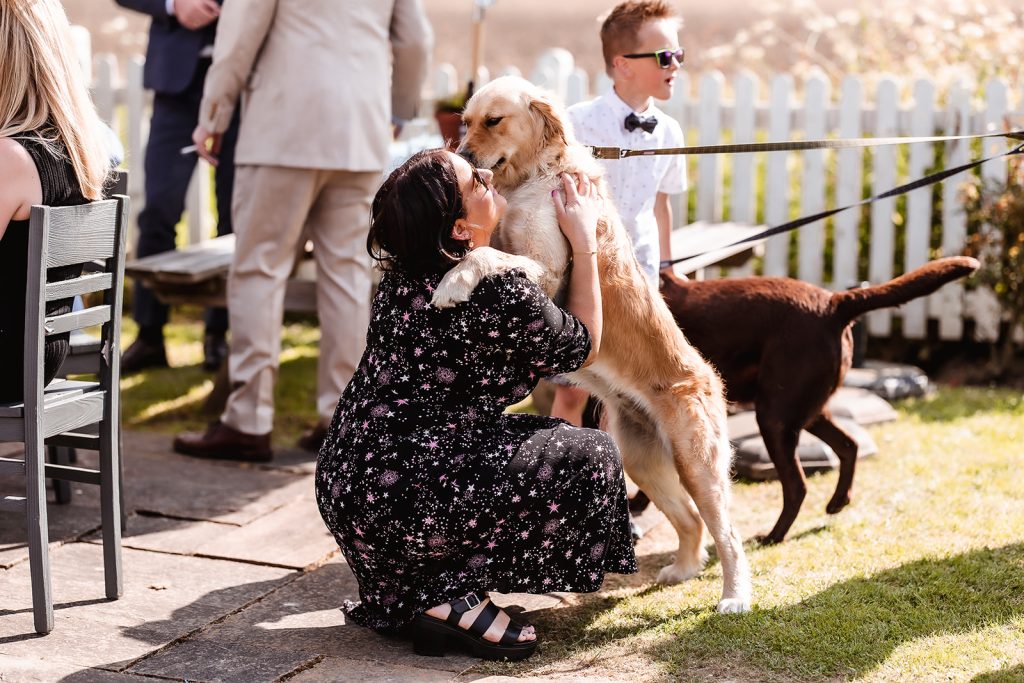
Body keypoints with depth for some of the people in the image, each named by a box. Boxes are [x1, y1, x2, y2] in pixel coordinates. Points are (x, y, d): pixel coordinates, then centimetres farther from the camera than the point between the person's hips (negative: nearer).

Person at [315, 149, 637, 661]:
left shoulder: (402, 273, 4)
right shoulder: (501, 292, -19)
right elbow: (583, 346, 1)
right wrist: (585, 242, 8)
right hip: (404, 502, -8)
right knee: (591, 459, 0)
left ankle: (399, 597, 17)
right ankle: (455, 594, -2)